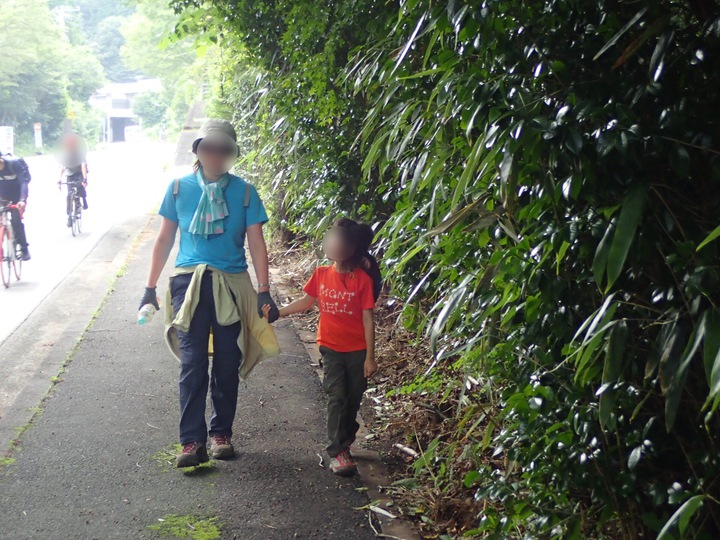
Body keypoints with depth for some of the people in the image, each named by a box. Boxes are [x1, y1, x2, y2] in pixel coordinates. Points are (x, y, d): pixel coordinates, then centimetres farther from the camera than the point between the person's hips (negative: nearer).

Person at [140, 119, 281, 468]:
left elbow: (256, 243, 3)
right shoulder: (180, 188, 6)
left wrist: (264, 291, -4)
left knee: (228, 363, 7)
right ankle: (192, 440, -4)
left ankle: (221, 433, 21)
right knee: (192, 363, -6)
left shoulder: (244, 192, 3)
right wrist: (151, 287, 9)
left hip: (231, 283, 1)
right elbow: (164, 239, 11)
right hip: (189, 282, 0)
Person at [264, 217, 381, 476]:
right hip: (331, 348, 2)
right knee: (337, 397, -7)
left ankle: (344, 442, 30)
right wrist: (278, 312, 10)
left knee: (353, 399, 9)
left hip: (357, 350, -1)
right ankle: (338, 452, -3)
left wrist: (370, 357, -9)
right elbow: (306, 301, 15)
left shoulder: (363, 279, -13)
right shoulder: (322, 275, -2)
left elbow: (368, 320, -10)